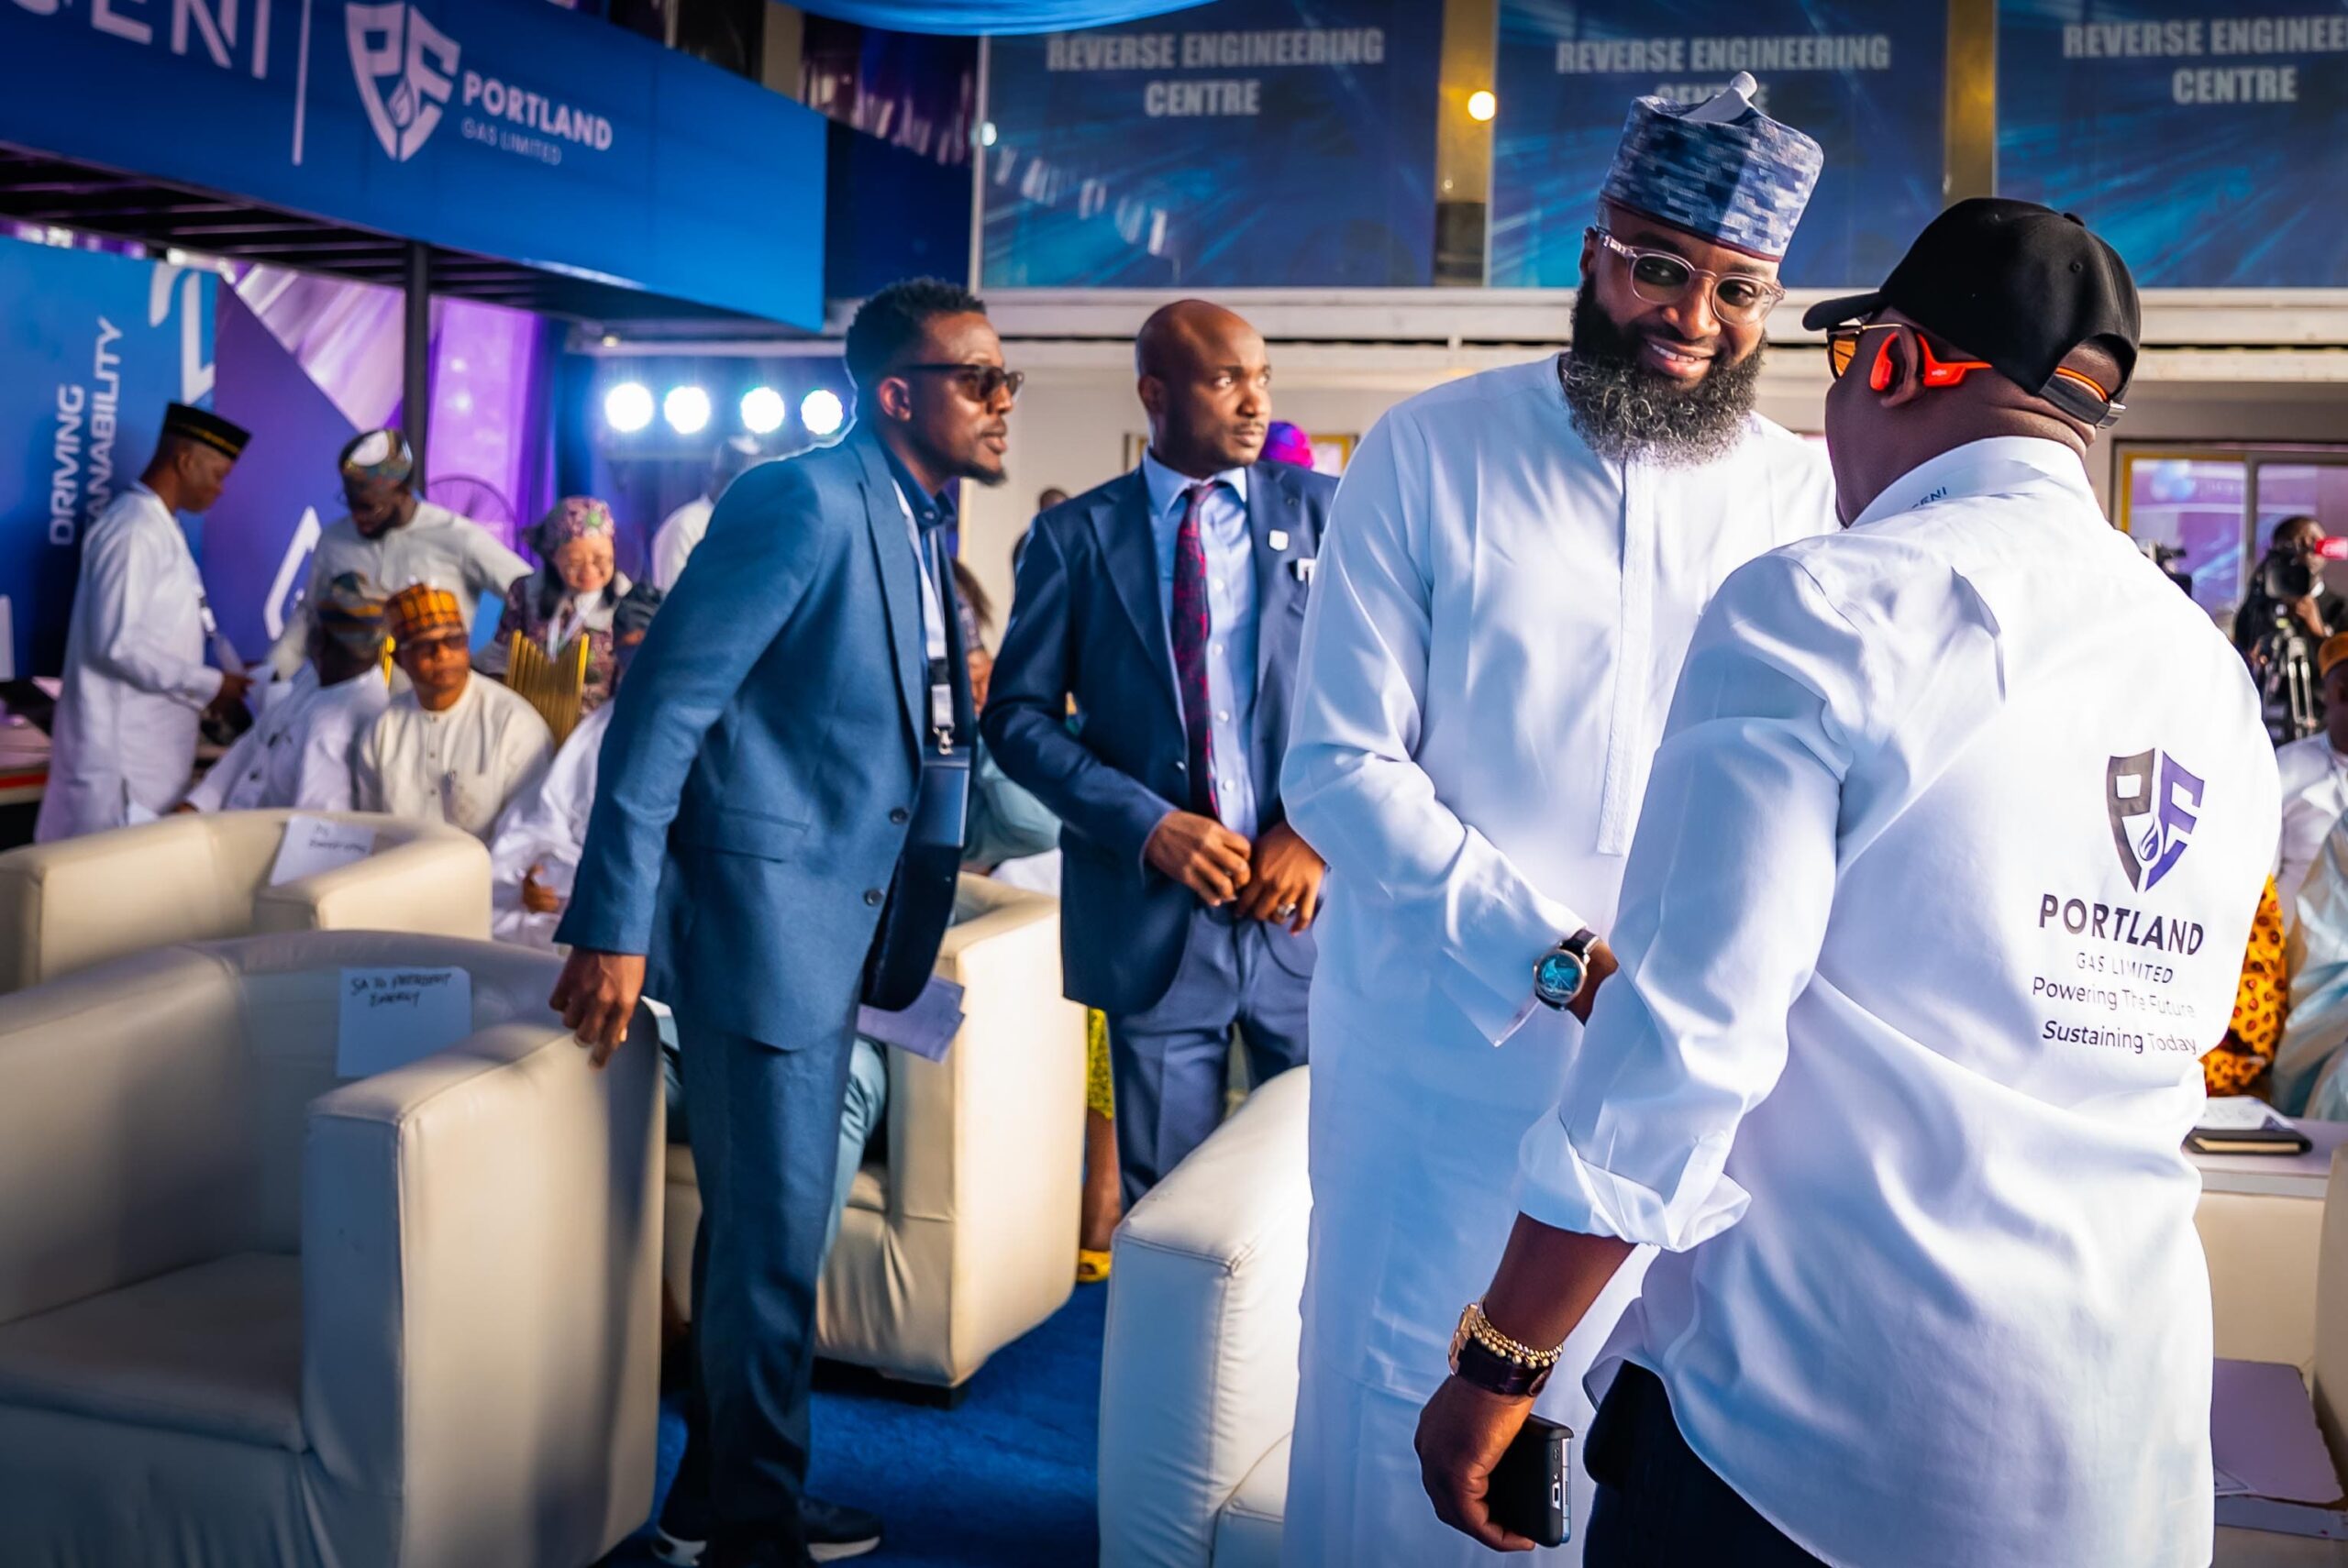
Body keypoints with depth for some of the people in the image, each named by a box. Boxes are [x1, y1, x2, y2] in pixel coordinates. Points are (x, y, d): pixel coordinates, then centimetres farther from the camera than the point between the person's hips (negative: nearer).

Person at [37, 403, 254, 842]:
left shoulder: (160, 528, 15)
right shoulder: (133, 530, -16)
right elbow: (116, 644, -23)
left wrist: (216, 680, 10)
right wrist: (208, 686, -16)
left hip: (148, 750, 10)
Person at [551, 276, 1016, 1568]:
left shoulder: (917, 525, 11)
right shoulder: (804, 500, -17)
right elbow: (660, 707, -20)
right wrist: (612, 929, -22)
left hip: (829, 927, 9)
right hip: (760, 916, -9)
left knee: (759, 1229, 20)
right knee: (773, 1245, 0)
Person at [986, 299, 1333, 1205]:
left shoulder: (1325, 511, 5)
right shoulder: (1073, 537, 3)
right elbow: (1018, 716, 1)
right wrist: (1148, 825, -12)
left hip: (1306, 903, 1)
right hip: (1153, 919, 0)